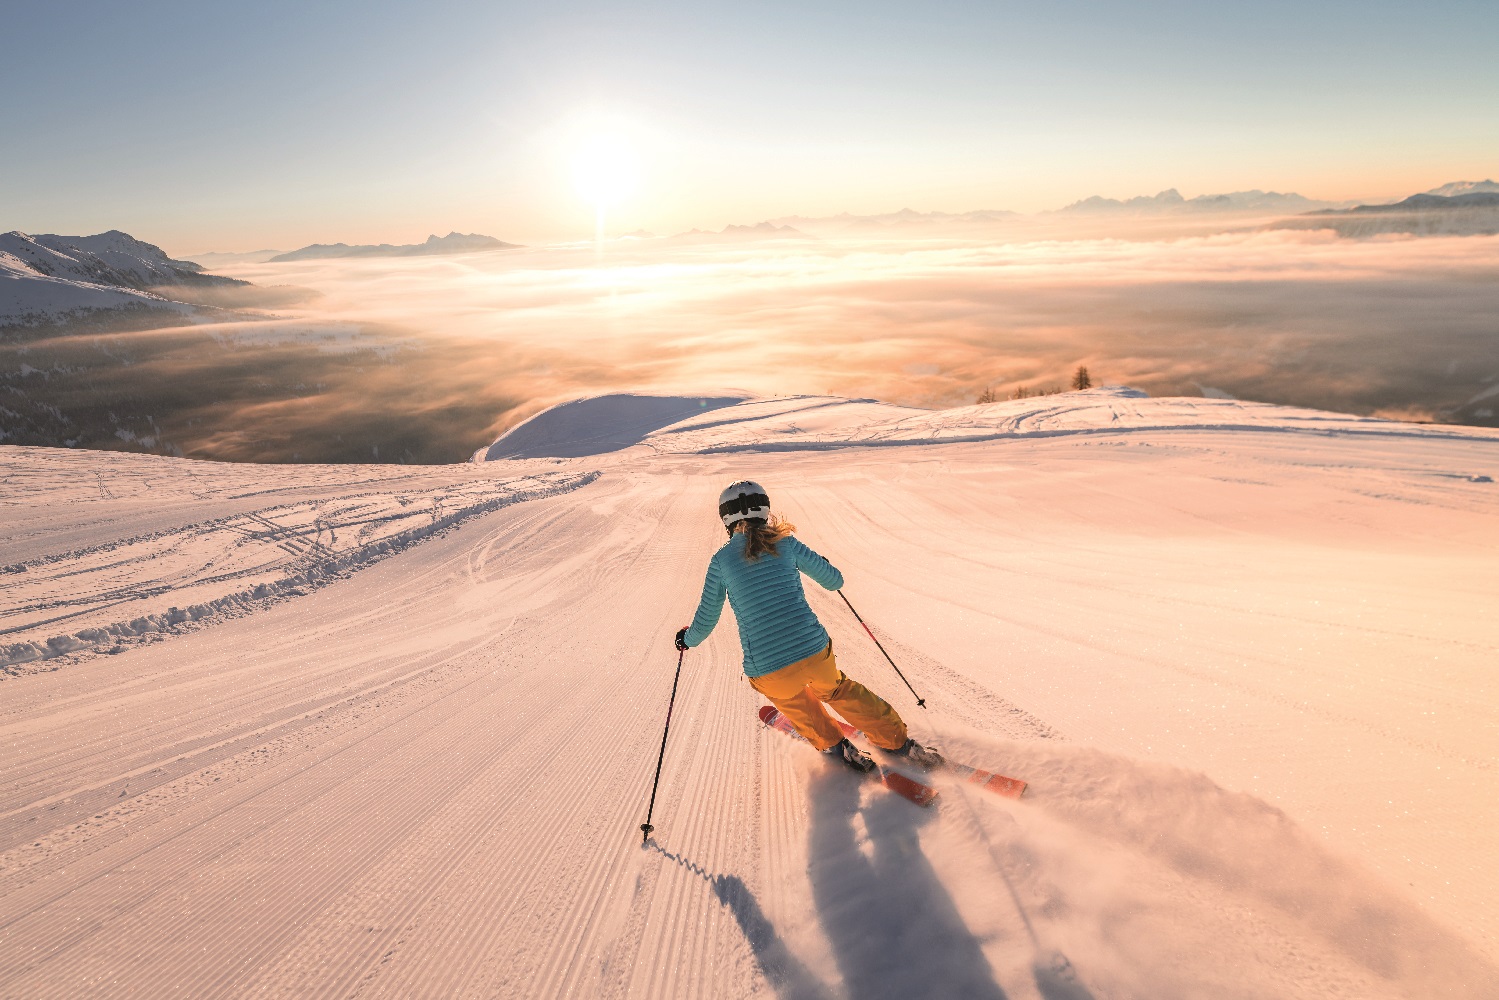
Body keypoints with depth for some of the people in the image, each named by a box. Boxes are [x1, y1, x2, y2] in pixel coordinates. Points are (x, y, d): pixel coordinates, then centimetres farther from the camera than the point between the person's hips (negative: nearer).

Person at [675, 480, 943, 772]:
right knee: (836, 689, 34)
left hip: (768, 672, -1)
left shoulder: (721, 560, 2)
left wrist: (688, 639, 32)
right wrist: (823, 565, 37)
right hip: (816, 653, 1)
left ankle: (834, 744, 44)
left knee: (790, 697, 36)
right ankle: (898, 742, 40)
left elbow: (706, 619, 9)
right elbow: (834, 581, 13)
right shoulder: (785, 543, 3)